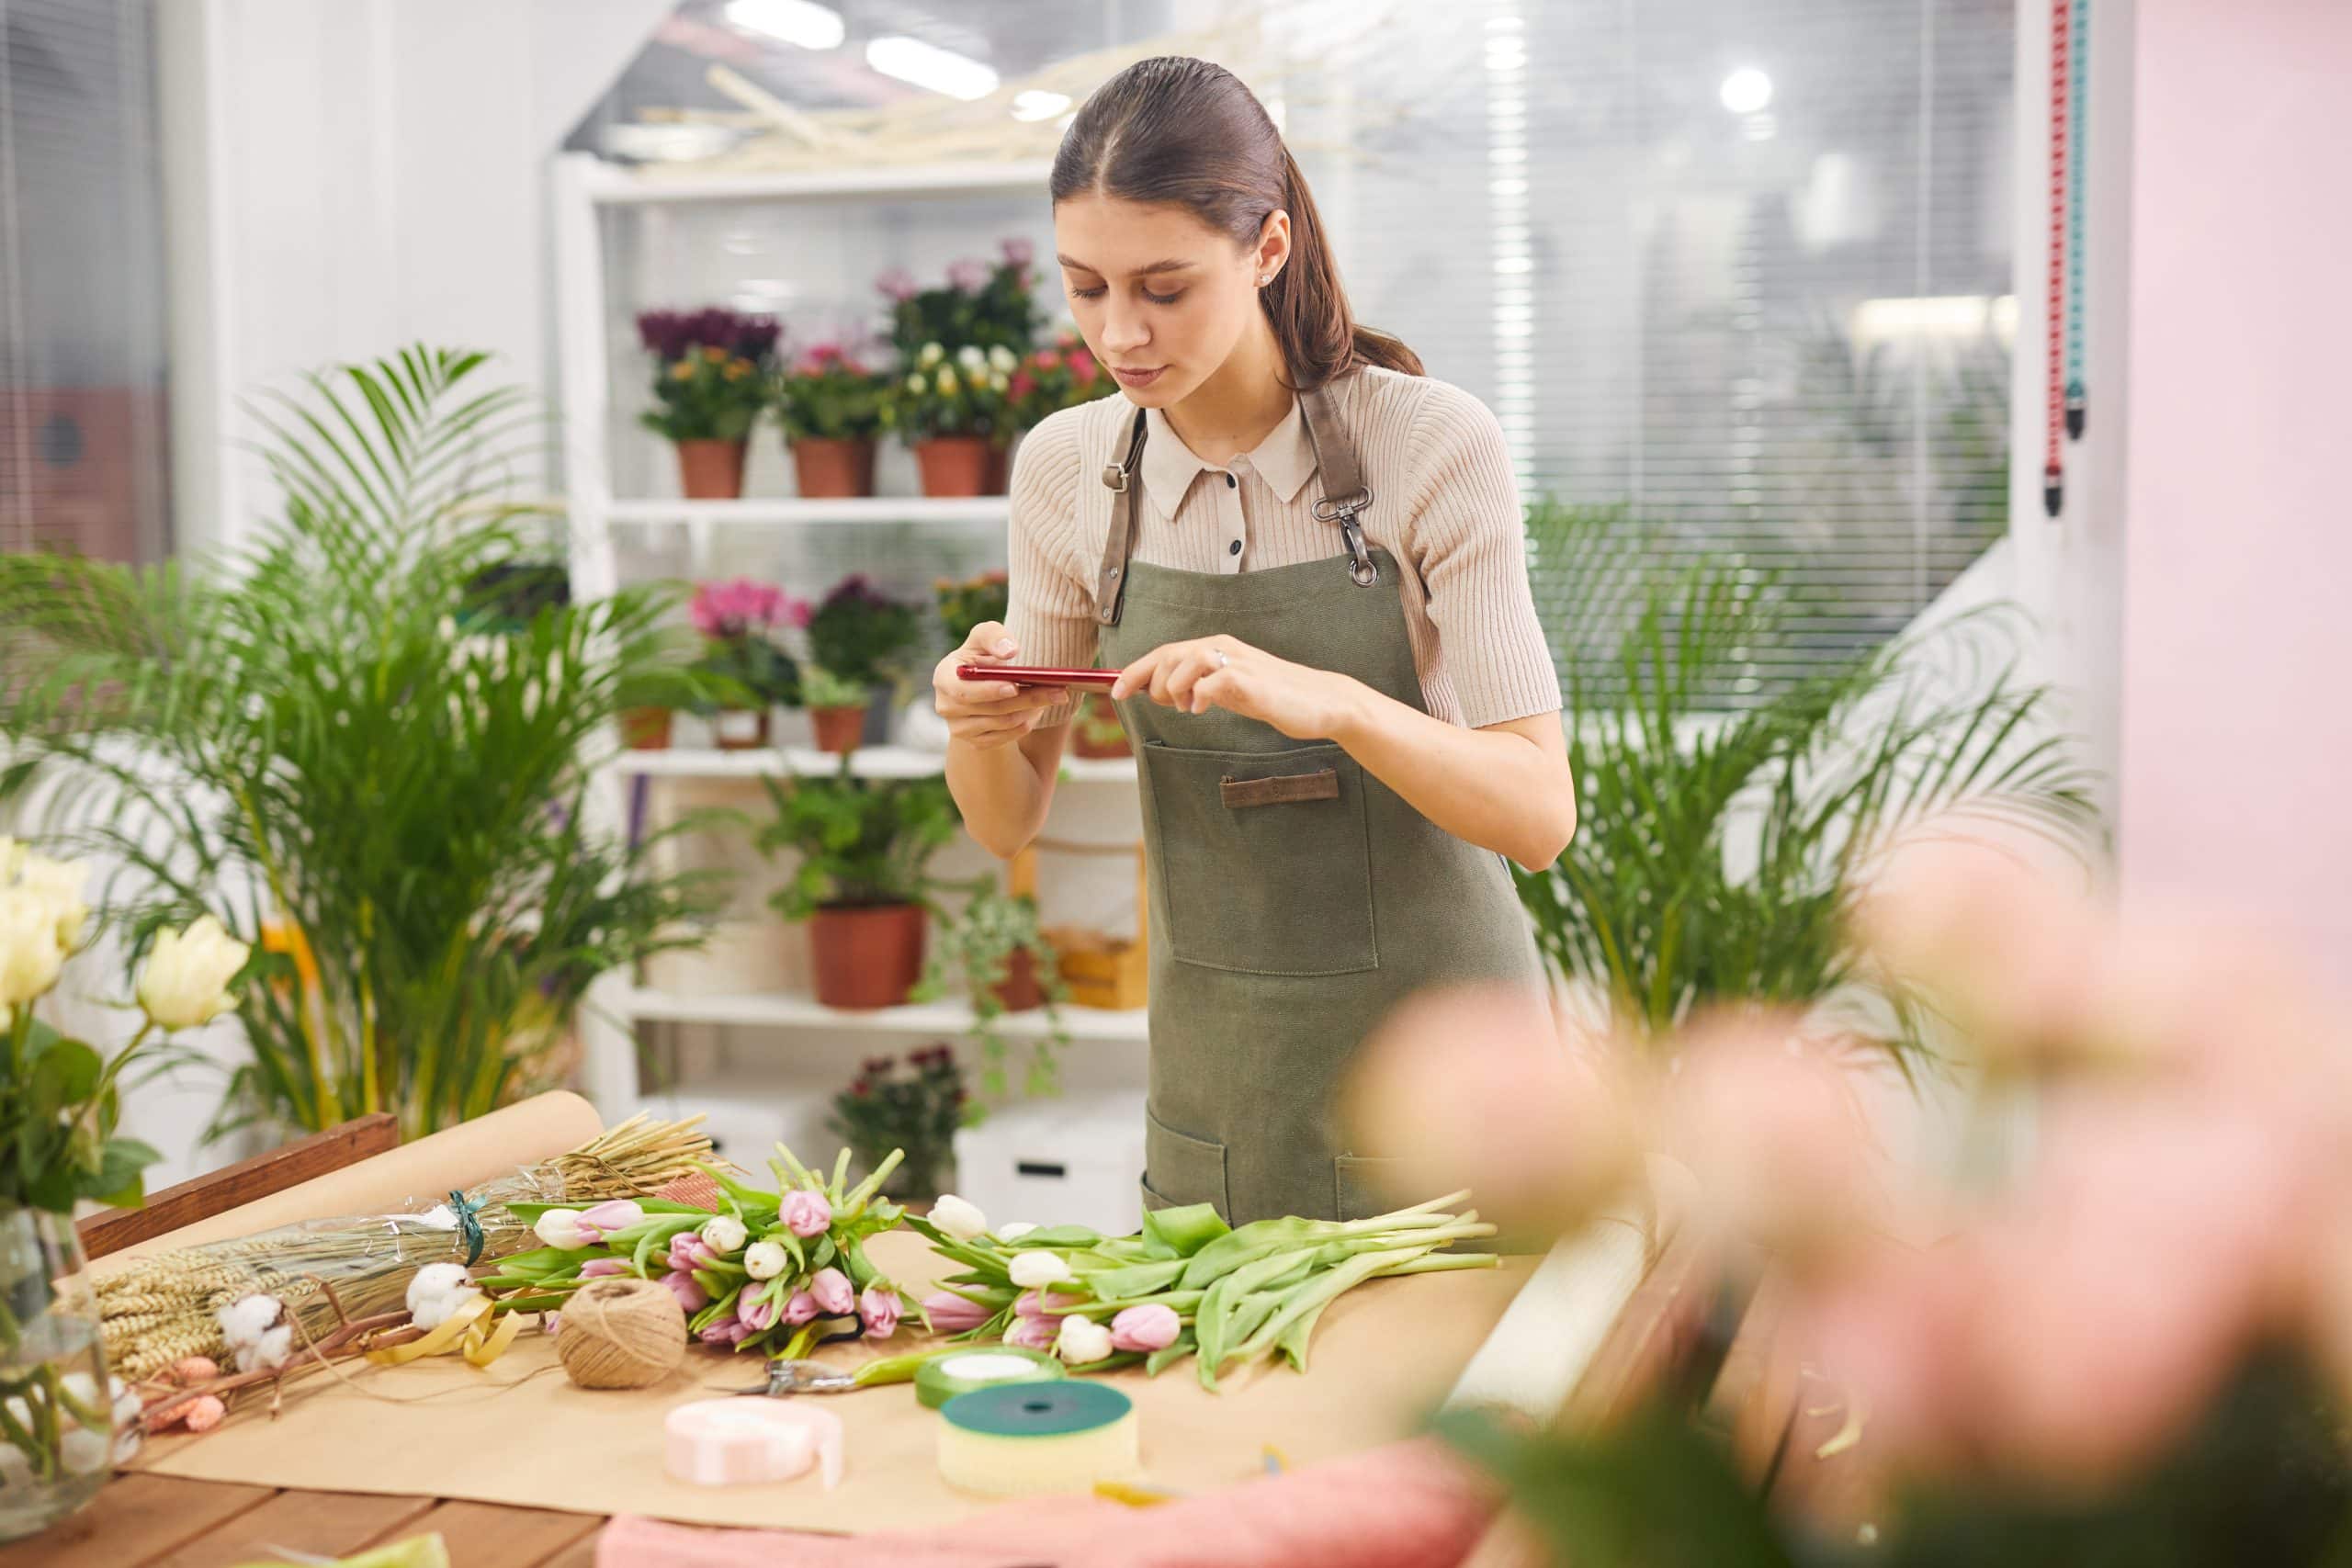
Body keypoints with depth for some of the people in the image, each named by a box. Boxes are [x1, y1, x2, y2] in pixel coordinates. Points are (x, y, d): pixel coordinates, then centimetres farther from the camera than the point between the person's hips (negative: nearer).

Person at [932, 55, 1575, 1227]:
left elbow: (1538, 813, -17)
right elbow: (1009, 821, 5)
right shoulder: (1068, 469, -3)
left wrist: (1328, 700, -33)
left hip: (1436, 1046, -3)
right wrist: (981, 723, -17)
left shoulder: (1430, 444, -14)